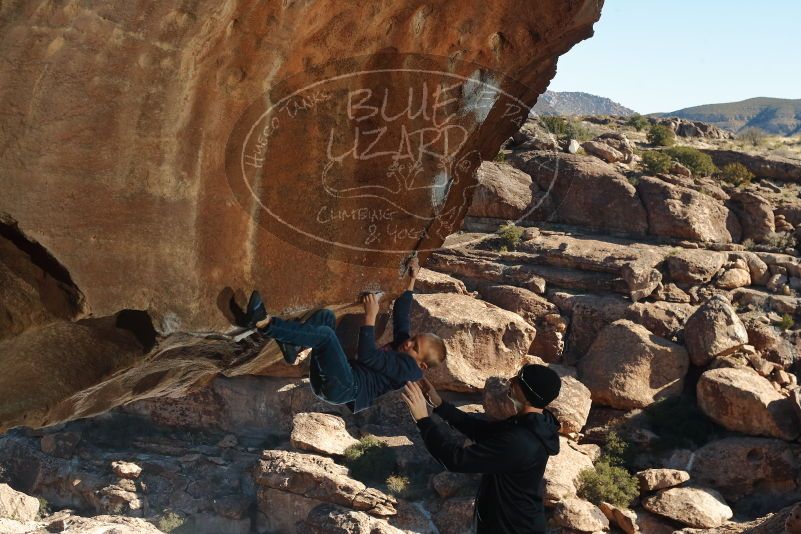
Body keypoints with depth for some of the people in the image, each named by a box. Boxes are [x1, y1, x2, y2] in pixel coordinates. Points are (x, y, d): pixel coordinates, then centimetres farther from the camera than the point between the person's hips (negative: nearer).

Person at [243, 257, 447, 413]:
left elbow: (367, 356, -20)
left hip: (342, 387, -10)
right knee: (326, 316, 1)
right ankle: (291, 347, -17)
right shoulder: (403, 345, 18)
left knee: (325, 334, -31)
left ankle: (265, 323, -28)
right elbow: (400, 313, 27)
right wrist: (411, 280, 25)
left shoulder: (408, 367, -10)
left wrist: (370, 316, -20)